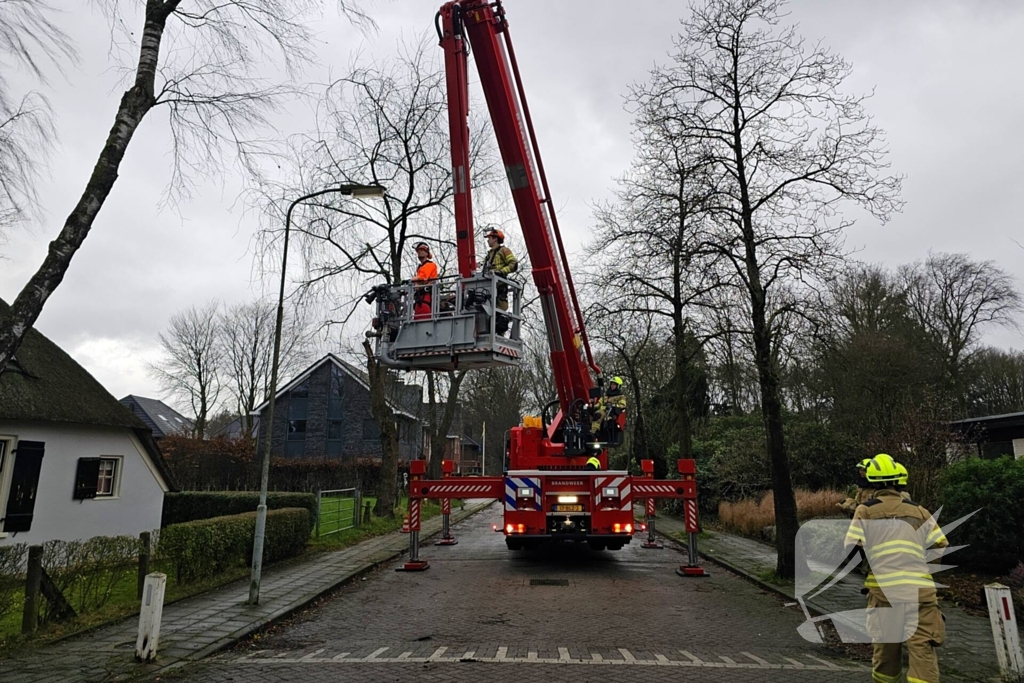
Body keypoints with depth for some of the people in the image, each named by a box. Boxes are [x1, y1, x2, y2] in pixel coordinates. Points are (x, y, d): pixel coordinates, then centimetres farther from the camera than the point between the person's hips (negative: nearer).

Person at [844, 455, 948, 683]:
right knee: (923, 651, -1)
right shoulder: (919, 511, 11)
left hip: (884, 590, -1)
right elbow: (942, 547, 12)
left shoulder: (865, 510, 4)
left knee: (885, 650, 12)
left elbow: (852, 551, -2)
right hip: (920, 590, 1)